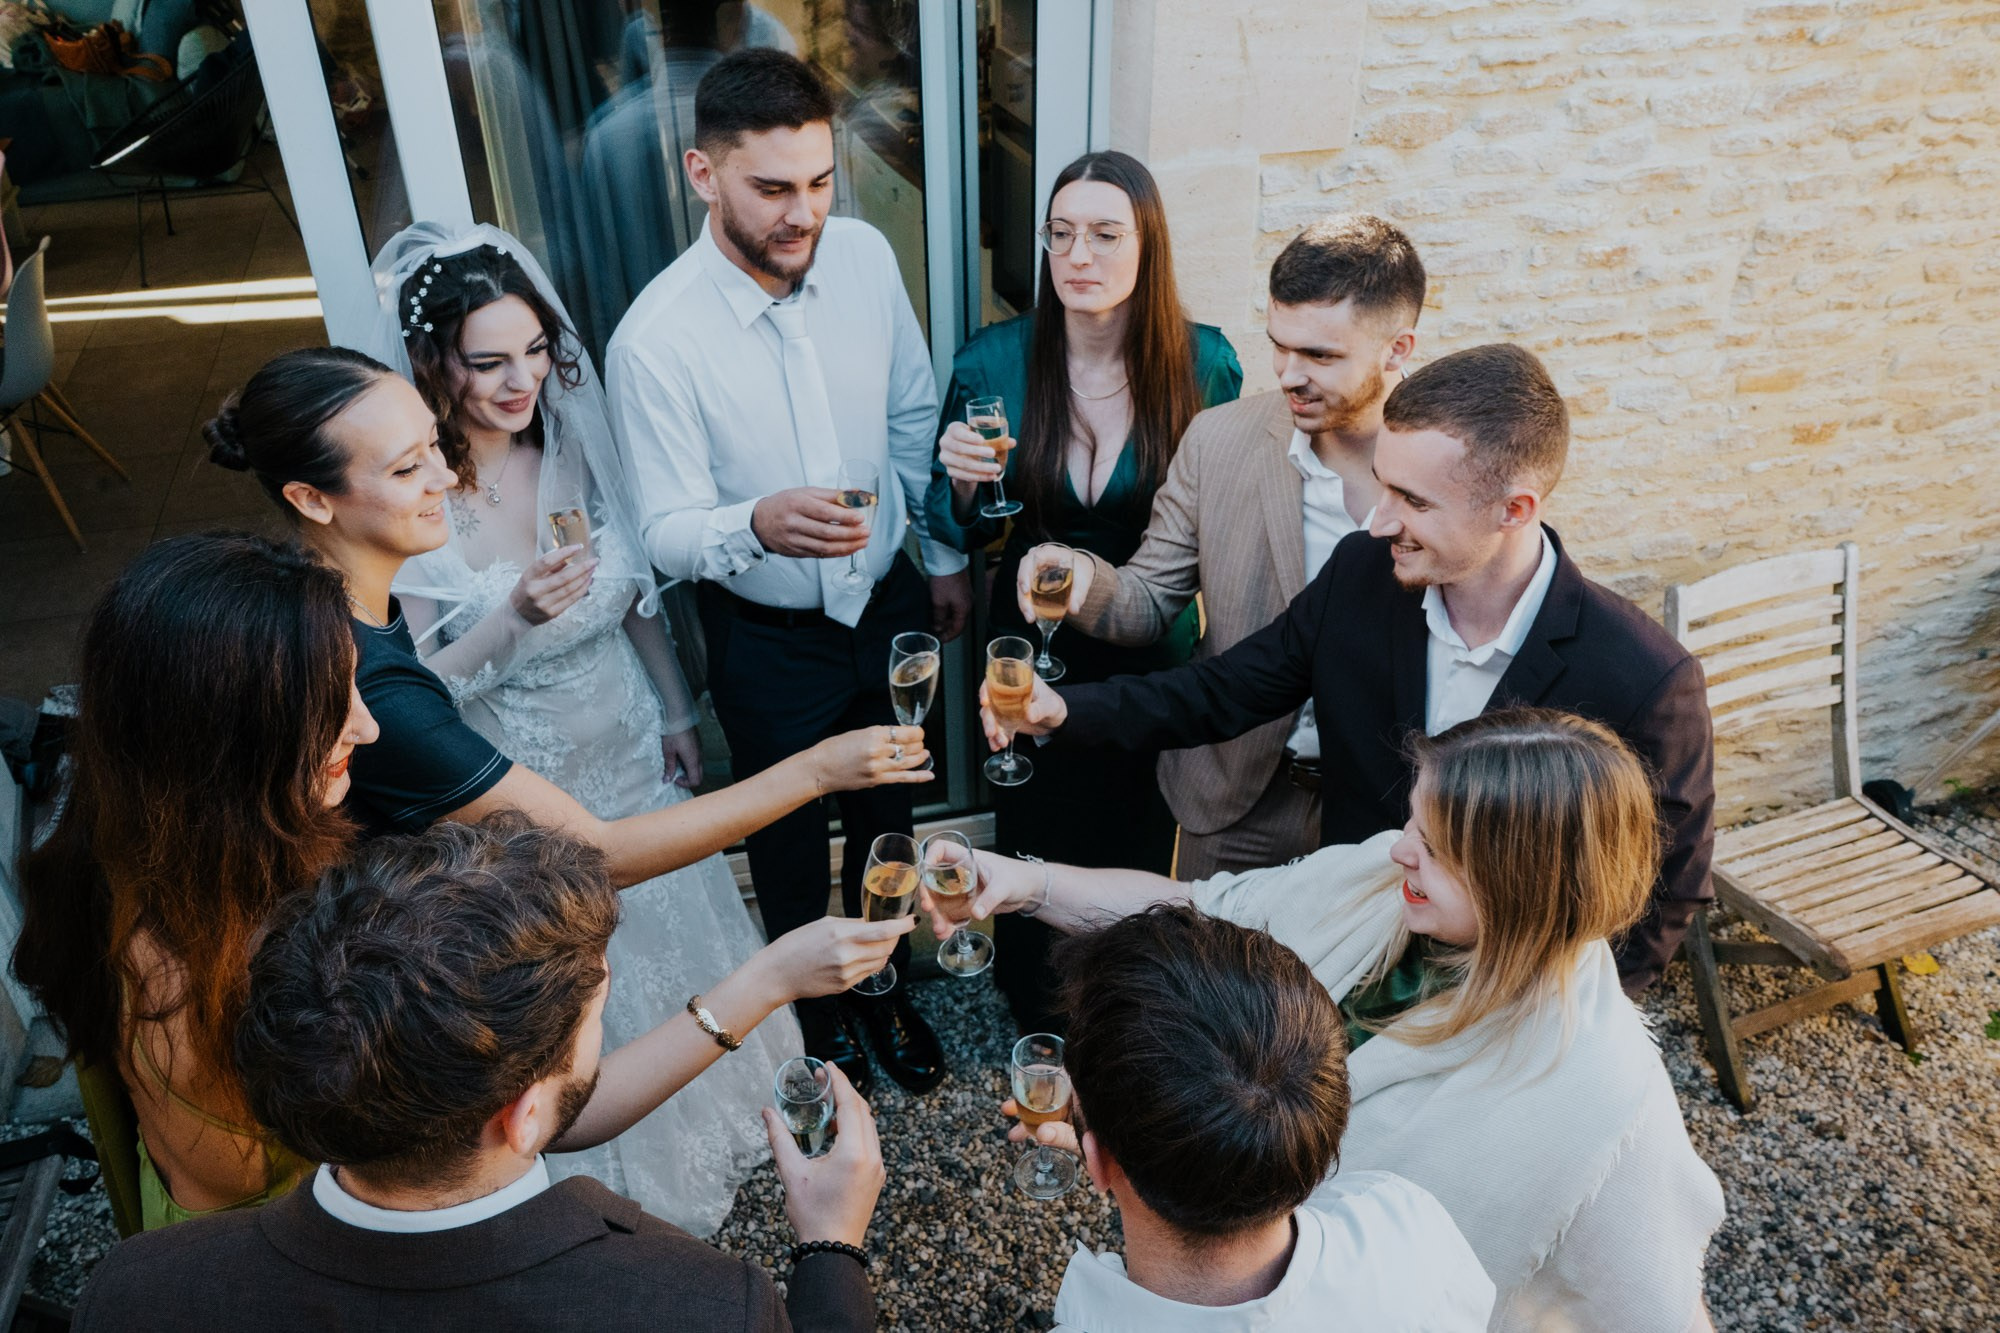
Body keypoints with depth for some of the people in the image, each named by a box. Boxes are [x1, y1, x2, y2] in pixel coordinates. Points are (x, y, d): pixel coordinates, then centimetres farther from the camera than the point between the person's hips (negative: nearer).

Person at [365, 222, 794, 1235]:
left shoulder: (574, 441, -10)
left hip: (629, 747, 5)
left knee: (674, 938, 26)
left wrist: (676, 712, 9)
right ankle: (632, 1188, 46)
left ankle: (723, 1112, 56)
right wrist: (513, 618, -36)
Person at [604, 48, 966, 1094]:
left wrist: (945, 557, 9)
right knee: (789, 841, 19)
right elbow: (666, 533, -21)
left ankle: (887, 990, 52)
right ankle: (819, 1017, 49)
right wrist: (756, 526, -43)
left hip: (889, 606, 4)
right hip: (767, 641, -4)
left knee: (886, 816, 23)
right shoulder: (655, 340, -25)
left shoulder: (865, 256, -11)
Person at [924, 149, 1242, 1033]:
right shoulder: (992, 362, -11)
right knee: (1031, 842, 17)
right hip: (1033, 653, 0)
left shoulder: (1205, 363, -12)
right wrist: (964, 485, -24)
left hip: (1155, 659, 0)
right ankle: (1035, 1017, 46)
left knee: (1139, 846, 19)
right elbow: (960, 532, -3)